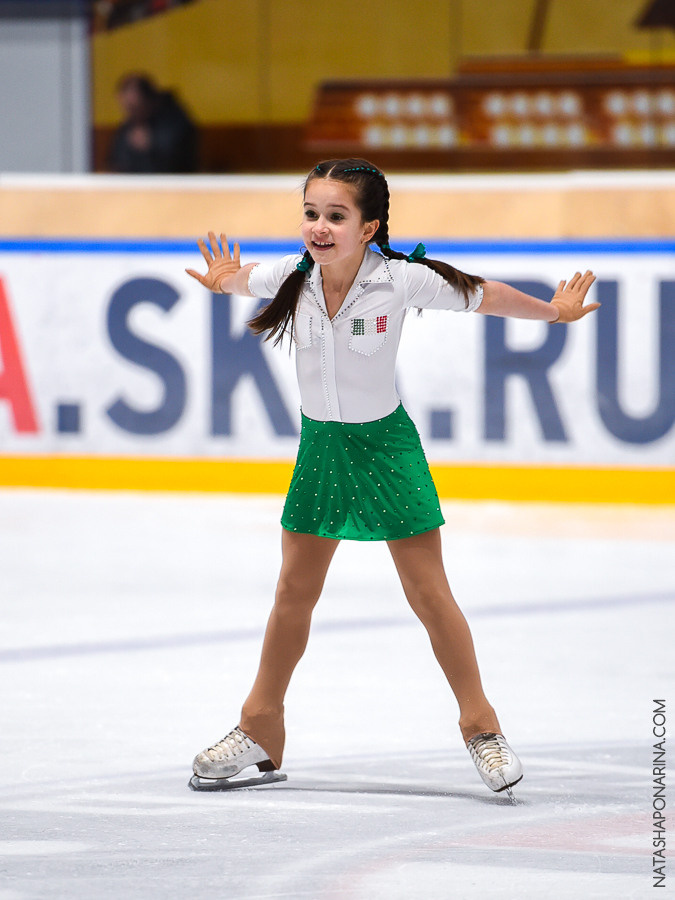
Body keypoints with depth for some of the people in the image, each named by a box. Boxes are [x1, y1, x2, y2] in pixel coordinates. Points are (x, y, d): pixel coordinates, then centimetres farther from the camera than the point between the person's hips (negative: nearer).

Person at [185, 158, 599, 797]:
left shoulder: (401, 281, -21)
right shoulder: (293, 277, -12)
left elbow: (484, 298, -7)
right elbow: (242, 278, 10)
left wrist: (554, 311, -4)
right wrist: (222, 282, -9)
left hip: (384, 443, -3)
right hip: (319, 441, 3)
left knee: (429, 594, -1)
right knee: (293, 592, 11)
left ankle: (480, 726, 13)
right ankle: (260, 732, 23)